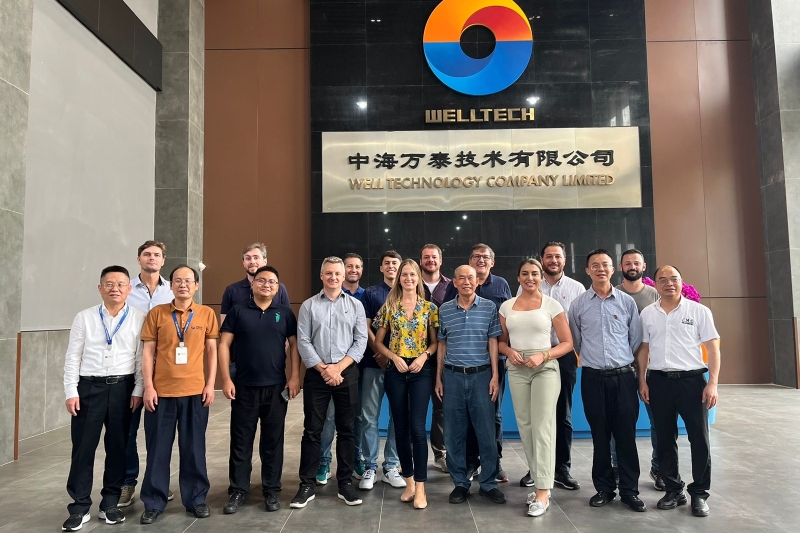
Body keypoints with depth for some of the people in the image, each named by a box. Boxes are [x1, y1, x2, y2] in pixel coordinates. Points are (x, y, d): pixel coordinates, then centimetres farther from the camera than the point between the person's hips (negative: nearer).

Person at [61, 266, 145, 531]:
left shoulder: (139, 319, -1)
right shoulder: (84, 318, 2)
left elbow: (142, 357, -1)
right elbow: (73, 357, 3)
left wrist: (138, 390, -5)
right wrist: (71, 392, -3)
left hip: (123, 387, 0)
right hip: (89, 387, 0)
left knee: (118, 447, 9)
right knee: (83, 447, 4)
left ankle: (110, 504, 24)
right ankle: (79, 507, 19)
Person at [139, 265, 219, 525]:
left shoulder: (207, 314, 3)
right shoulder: (156, 313, 2)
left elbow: (212, 350, 6)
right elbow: (148, 351, 2)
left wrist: (210, 384, -1)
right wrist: (148, 386, -4)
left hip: (195, 391, 0)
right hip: (161, 391, 0)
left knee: (194, 448, 9)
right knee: (158, 449, 8)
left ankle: (196, 499, 23)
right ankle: (154, 503, 22)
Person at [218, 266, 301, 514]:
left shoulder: (285, 313, 4)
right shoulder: (238, 311, 2)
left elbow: (294, 345, 5)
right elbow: (224, 345, 1)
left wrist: (294, 376, -4)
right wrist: (226, 379, -7)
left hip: (276, 387, 0)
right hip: (244, 386, 0)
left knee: (273, 441, 8)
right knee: (241, 441, 7)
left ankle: (271, 491, 20)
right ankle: (237, 491, 19)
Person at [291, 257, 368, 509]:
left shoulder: (355, 305, 5)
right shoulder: (308, 306, 4)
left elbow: (361, 341, -1)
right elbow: (303, 342, -2)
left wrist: (338, 367, -10)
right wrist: (324, 369, -10)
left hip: (347, 373, 1)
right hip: (316, 374, 0)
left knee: (346, 430, 8)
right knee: (312, 430, 4)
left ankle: (345, 483, 19)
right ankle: (307, 485, 15)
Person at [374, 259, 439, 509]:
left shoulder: (429, 307, 4)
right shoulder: (389, 307, 4)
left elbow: (435, 342, 7)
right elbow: (378, 342, 7)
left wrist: (424, 356, -11)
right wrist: (395, 356, -8)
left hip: (421, 371, -1)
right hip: (395, 371, 2)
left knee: (417, 428, -7)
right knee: (401, 428, 7)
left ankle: (420, 487, 2)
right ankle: (409, 481, 22)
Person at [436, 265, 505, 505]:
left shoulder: (489, 307, 1)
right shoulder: (444, 309, 5)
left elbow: (493, 342, 2)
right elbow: (442, 345, 9)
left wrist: (495, 375, -4)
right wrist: (438, 378, 7)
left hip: (481, 375, -1)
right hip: (452, 376, 1)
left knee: (486, 431, 4)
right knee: (454, 433, 7)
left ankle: (489, 483, 19)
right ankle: (460, 483, 20)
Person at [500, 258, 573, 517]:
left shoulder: (552, 305, -1)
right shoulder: (507, 306, 8)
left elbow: (567, 343, -2)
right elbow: (501, 340, 14)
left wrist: (542, 356, -15)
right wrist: (509, 351, -8)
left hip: (545, 367, -4)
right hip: (516, 370, 4)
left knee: (542, 426, -6)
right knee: (525, 426, 8)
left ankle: (543, 492, -1)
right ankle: (539, 480, 23)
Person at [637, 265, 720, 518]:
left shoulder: (699, 311, 0)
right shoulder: (647, 314, 7)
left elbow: (713, 348, -2)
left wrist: (713, 383, -9)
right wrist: (642, 381, 4)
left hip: (692, 380, -2)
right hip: (659, 381, 2)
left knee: (699, 439, 3)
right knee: (665, 439, 10)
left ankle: (699, 494, 18)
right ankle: (674, 490, 23)